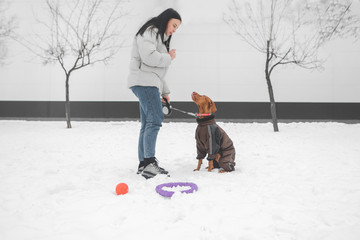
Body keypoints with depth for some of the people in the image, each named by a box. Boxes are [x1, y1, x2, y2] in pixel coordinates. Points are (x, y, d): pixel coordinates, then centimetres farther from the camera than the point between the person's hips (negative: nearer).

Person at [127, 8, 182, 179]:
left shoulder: (160, 37, 30)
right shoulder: (150, 31, -3)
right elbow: (148, 57, -21)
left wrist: (164, 91, 24)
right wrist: (168, 58, -5)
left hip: (149, 84, 10)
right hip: (144, 82, -10)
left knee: (148, 124, 6)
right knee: (155, 120, -19)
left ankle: (143, 164, 7)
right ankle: (150, 164, -22)